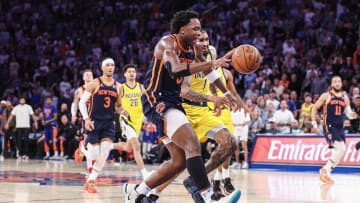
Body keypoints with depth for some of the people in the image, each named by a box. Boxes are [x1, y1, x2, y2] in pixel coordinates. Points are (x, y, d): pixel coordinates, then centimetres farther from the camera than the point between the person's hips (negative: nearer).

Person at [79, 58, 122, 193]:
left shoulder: (118, 86, 10)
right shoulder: (95, 83, -1)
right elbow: (82, 102, 0)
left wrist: (121, 110, -5)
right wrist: (86, 119, -13)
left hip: (109, 123, 3)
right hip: (94, 122, -3)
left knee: (104, 153, -14)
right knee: (93, 155, -7)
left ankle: (91, 180, -1)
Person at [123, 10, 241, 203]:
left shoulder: (194, 49, 10)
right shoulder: (167, 43, -16)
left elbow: (208, 71, 28)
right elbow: (175, 70, -36)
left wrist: (227, 94, 27)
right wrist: (213, 63, -40)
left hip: (173, 103, 10)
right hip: (156, 101, -10)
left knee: (180, 161, 9)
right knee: (193, 146, -24)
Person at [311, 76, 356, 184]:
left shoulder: (345, 97, 14)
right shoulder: (326, 96, 2)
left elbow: (348, 112, 15)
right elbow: (315, 108, 7)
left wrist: (352, 115, -9)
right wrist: (314, 122, 0)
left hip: (340, 128, 6)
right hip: (329, 126, -6)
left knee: (340, 151, 5)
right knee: (341, 148, -22)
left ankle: (325, 171, 19)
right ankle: (326, 170, -12)